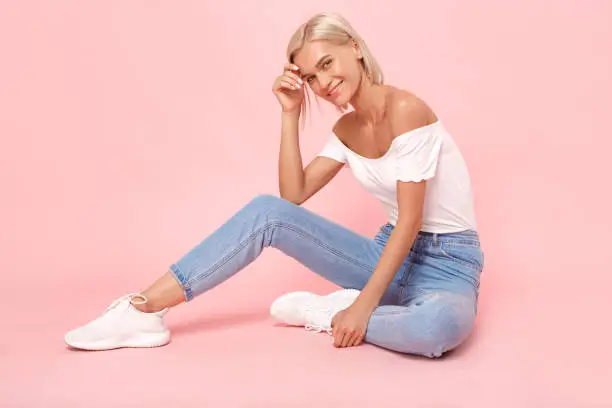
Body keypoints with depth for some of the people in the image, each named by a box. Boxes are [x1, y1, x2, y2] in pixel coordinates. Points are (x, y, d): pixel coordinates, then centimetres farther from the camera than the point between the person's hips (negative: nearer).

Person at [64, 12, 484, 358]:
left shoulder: (405, 109, -20)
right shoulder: (346, 129, 5)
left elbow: (411, 221, -22)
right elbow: (293, 195, 1)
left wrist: (363, 306, -24)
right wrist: (291, 113, -4)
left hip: (447, 265, -5)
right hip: (390, 254, 5)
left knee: (443, 325, -44)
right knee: (267, 211, -13)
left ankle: (328, 313, -17)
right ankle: (143, 310, -14)